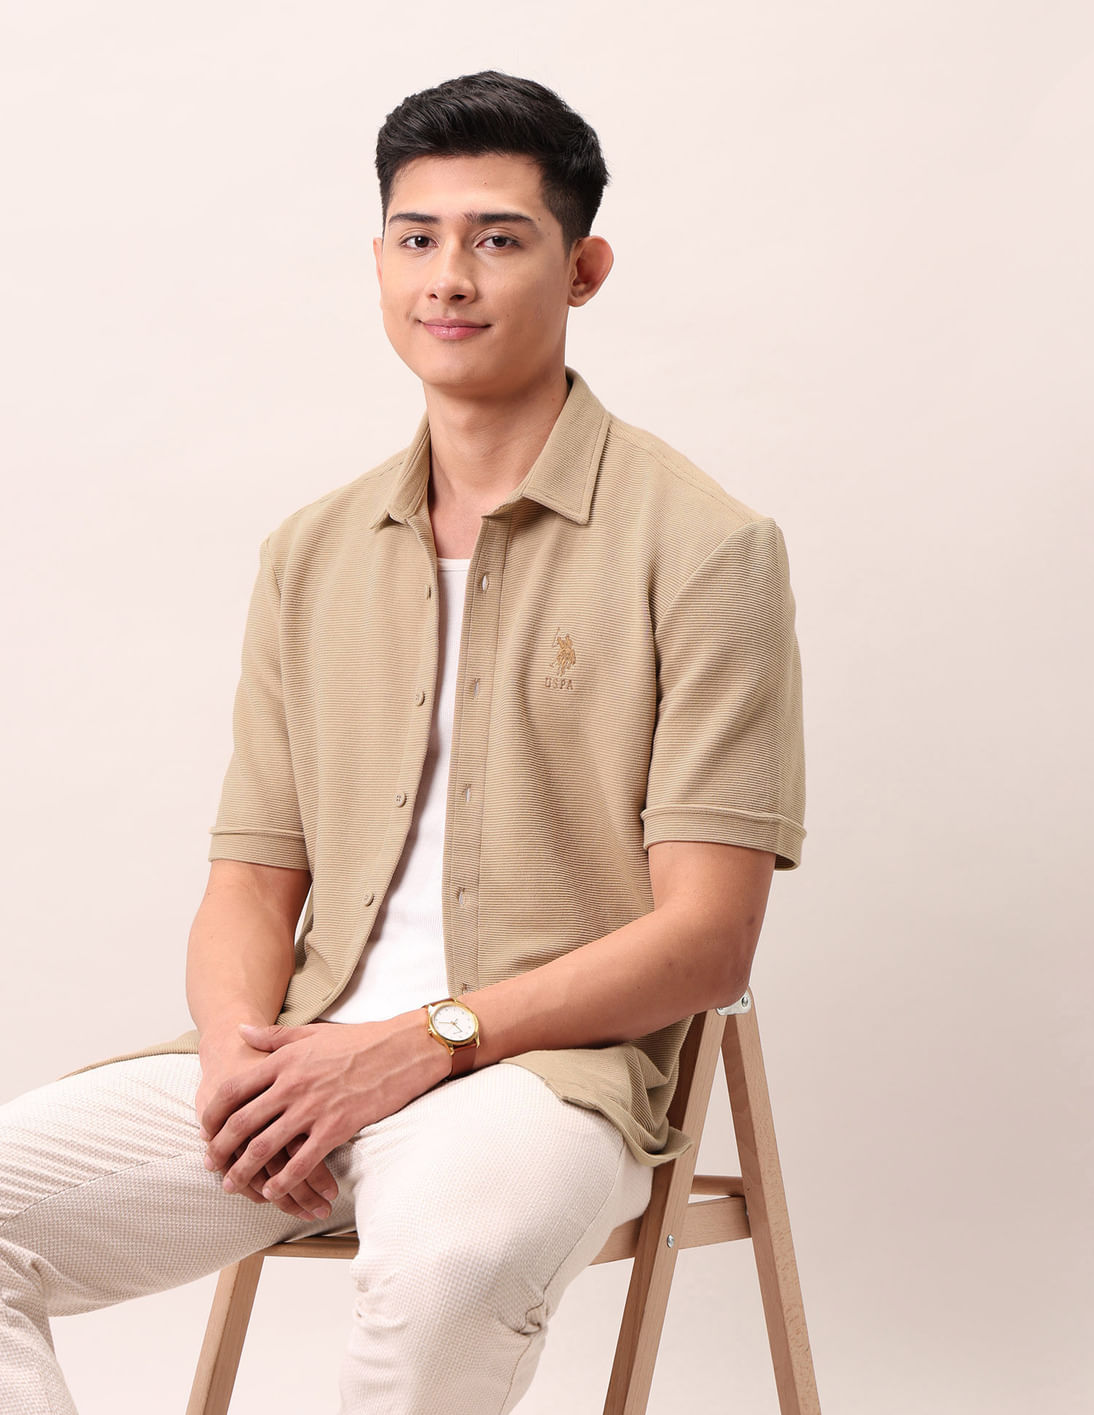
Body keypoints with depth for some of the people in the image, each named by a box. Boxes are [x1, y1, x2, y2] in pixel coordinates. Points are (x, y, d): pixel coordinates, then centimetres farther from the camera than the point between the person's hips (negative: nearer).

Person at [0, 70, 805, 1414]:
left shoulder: (700, 546, 0)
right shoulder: (311, 554, 17)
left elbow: (705, 936, -6)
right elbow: (250, 880, 15)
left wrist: (429, 1039, -16)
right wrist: (242, 1046, -8)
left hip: (543, 1065, -5)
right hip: (306, 1058, 5)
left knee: (452, 1251, -39)